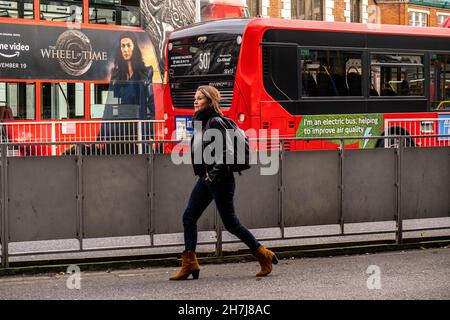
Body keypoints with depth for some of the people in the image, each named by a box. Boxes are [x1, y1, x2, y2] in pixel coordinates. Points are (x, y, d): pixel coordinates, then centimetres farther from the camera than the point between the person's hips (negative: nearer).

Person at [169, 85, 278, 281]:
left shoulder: (215, 122, -15)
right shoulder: (201, 122, 13)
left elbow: (224, 151, -21)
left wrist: (214, 174, -20)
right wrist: (204, 175, 18)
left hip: (219, 179, -9)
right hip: (205, 179, 9)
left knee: (230, 223, -2)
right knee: (188, 217, 2)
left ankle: (263, 255, 12)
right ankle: (189, 264, 3)